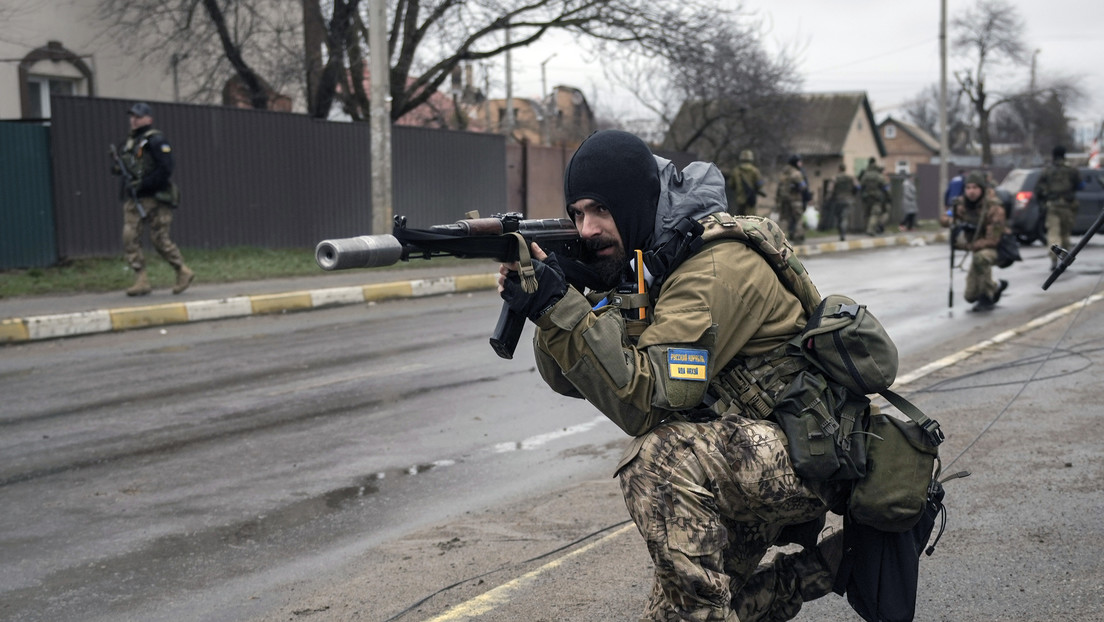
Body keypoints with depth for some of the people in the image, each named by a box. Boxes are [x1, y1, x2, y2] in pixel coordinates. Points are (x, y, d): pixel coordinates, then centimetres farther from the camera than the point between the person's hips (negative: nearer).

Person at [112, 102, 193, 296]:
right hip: (133, 199, 8)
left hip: (155, 198, -7)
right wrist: (119, 169, 3)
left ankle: (184, 272, 15)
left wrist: (142, 185, -21)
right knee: (129, 237, -5)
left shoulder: (156, 140, -8)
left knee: (159, 239, -3)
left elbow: (165, 169, -18)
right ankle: (141, 281, -2)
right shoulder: (130, 141, 16)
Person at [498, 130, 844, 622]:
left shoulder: (714, 265, -24)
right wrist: (543, 305, -20)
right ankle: (820, 564, 26)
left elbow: (648, 402, -31)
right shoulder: (632, 259, 3)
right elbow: (570, 378, -1)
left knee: (658, 460, -35)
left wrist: (559, 307, -36)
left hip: (802, 452, -9)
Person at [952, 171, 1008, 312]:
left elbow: (992, 240, -29)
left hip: (997, 248, -6)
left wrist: (967, 246, -37)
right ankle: (997, 286, 38)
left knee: (981, 257, -42)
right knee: (971, 296, 6)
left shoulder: (993, 207, -26)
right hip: (977, 249, 6)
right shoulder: (961, 204, -10)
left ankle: (987, 297, -21)